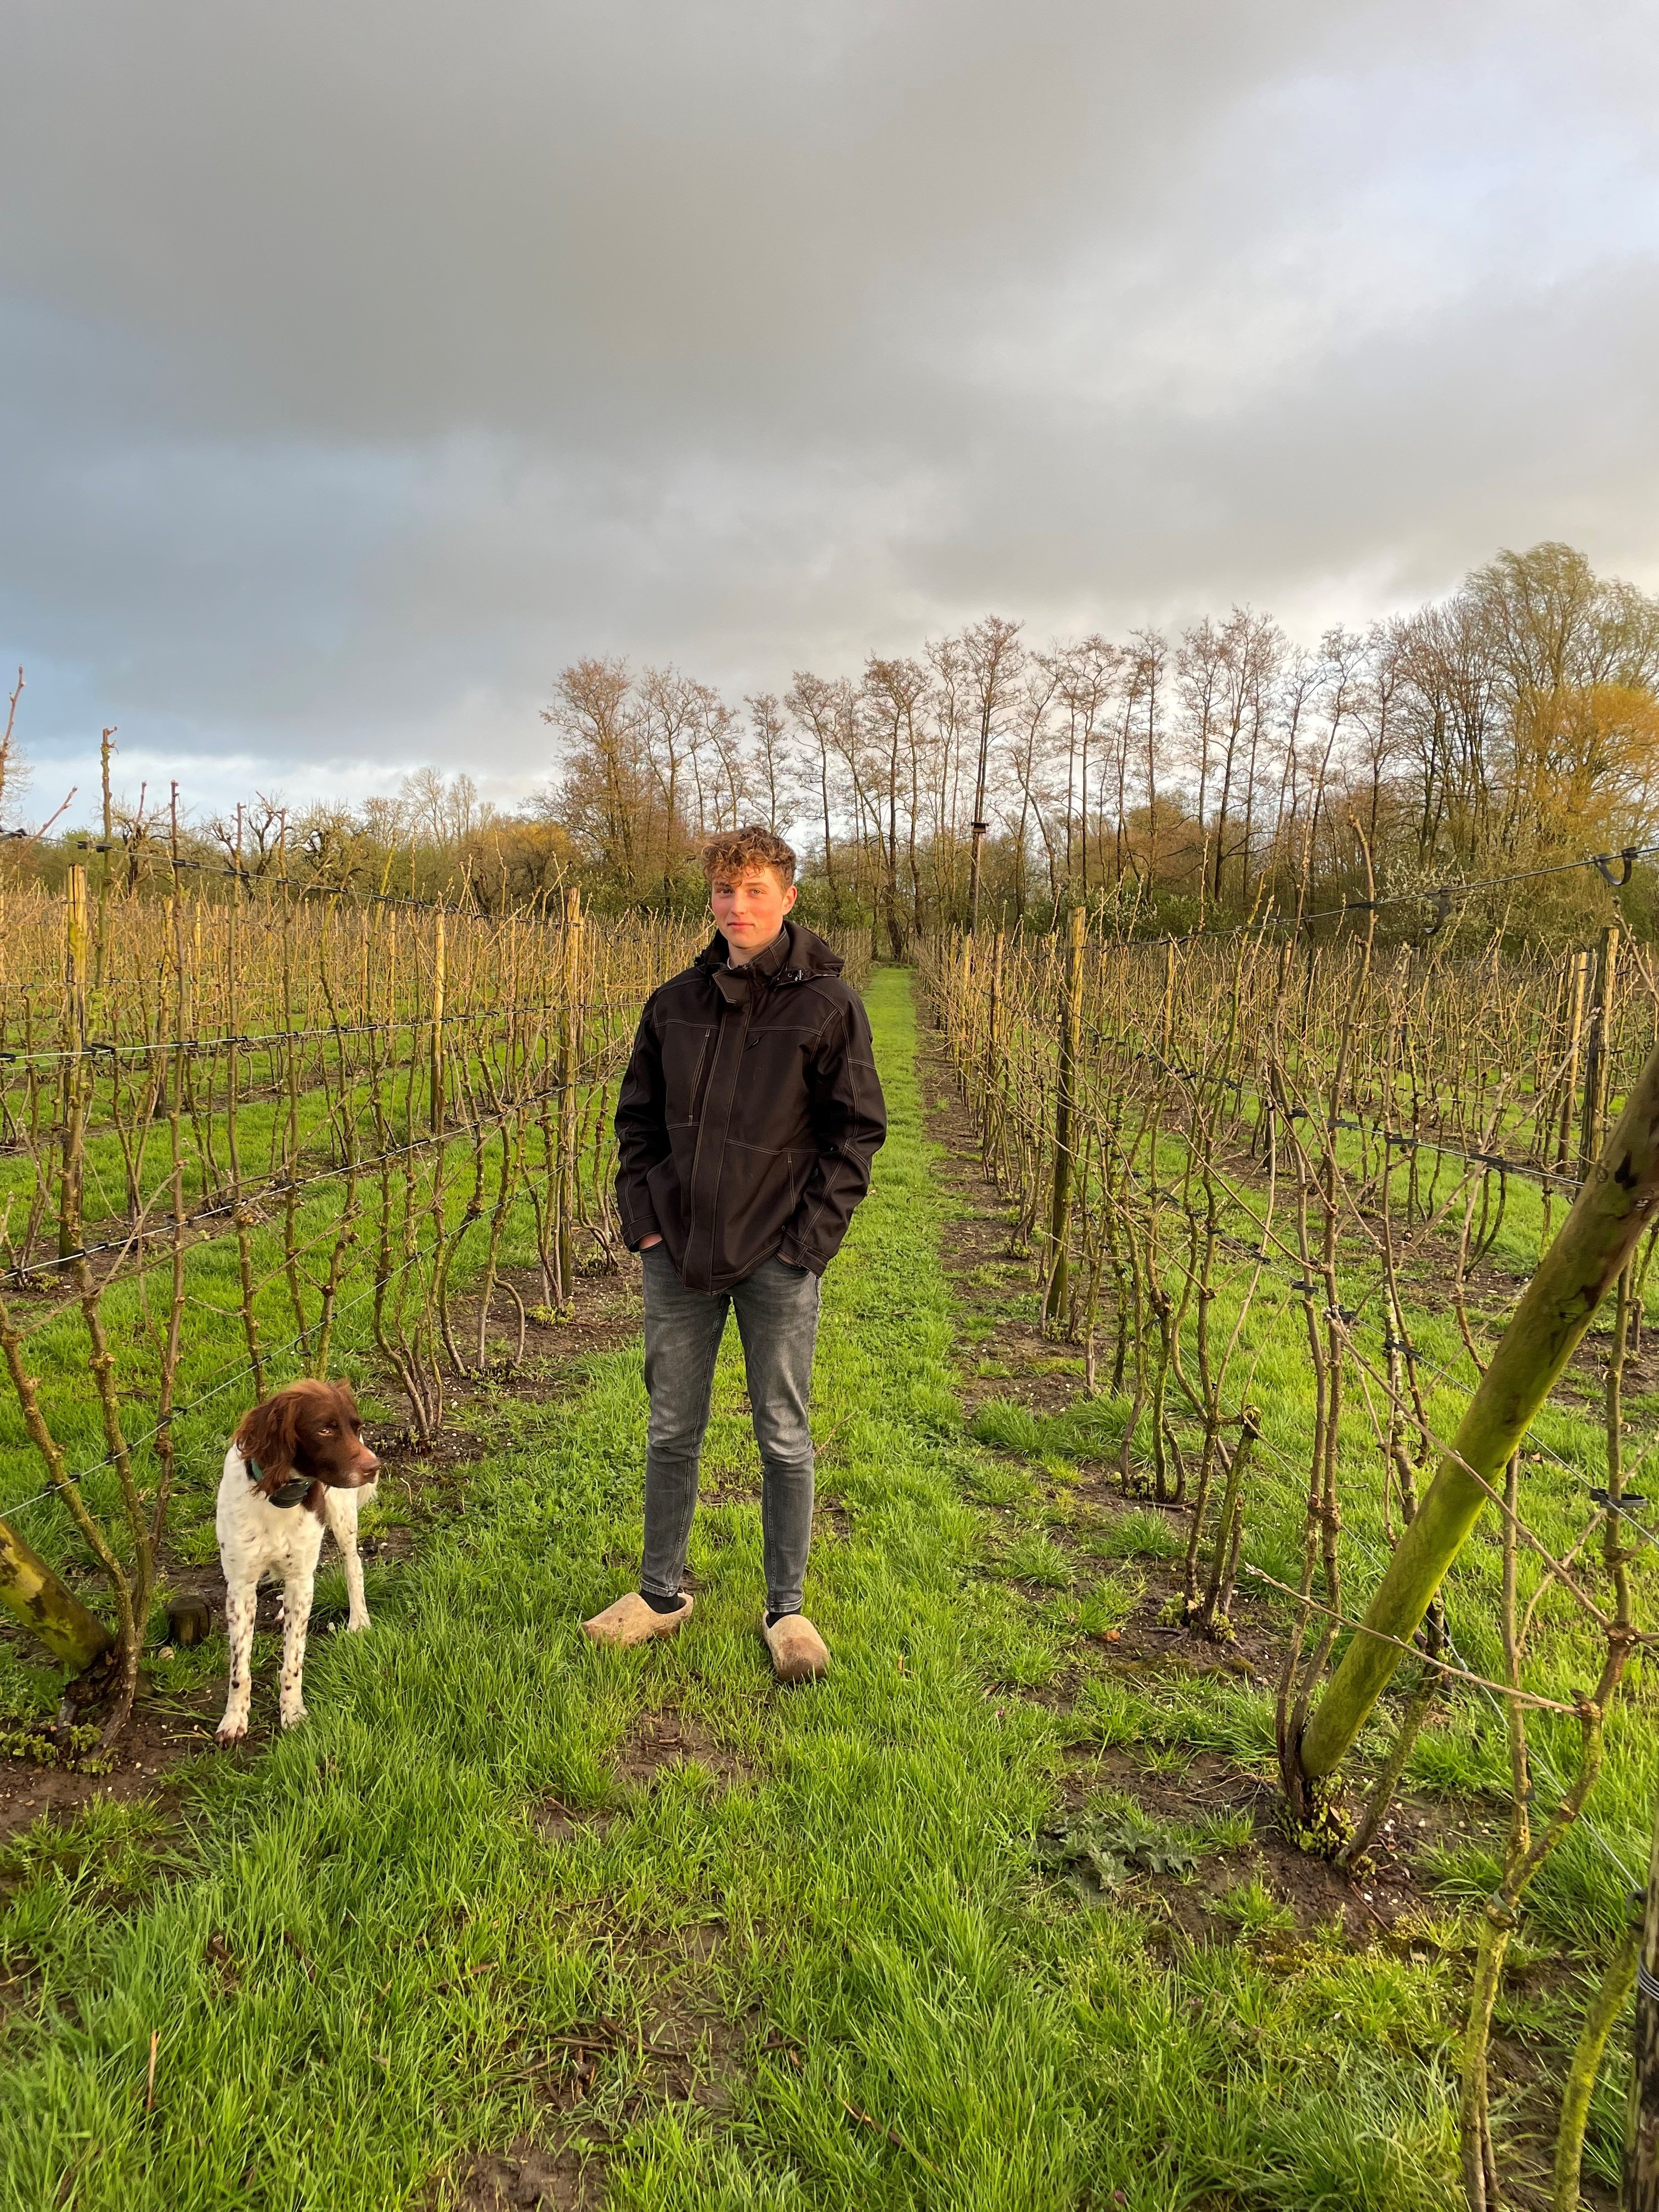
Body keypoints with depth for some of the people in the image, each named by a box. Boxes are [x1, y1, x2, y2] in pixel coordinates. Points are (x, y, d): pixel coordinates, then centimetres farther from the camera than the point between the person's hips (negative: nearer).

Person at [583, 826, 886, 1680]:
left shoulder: (827, 1004, -6)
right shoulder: (675, 1002, 5)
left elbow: (856, 1131, -4)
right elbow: (637, 1117, 13)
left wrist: (811, 1239, -10)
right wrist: (642, 1218, 2)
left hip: (777, 1260, -3)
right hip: (678, 1256, 4)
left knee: (784, 1438, 8)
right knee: (671, 1431, 14)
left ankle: (787, 1608, 26)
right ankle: (660, 1593, 32)